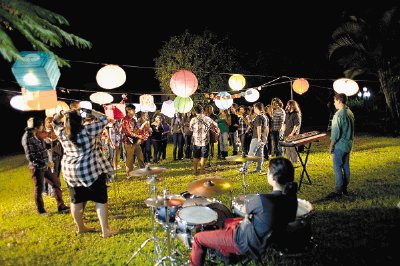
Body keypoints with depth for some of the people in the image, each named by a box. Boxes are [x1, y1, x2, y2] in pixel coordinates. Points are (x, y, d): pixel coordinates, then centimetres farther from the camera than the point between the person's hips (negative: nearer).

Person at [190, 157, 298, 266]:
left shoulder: (262, 200, -35)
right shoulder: (291, 196, -14)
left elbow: (246, 208, -12)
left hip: (249, 243, -8)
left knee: (198, 238, 6)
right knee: (227, 222, 34)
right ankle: (225, 253, 52)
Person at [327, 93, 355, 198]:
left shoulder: (339, 114, -18)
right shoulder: (350, 113, 10)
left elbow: (336, 131, -19)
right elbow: (351, 129, 16)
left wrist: (331, 145, -12)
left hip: (340, 145, -9)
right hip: (348, 144, 9)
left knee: (337, 167, -4)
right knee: (346, 166, 13)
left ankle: (338, 190, -2)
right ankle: (345, 188, 21)